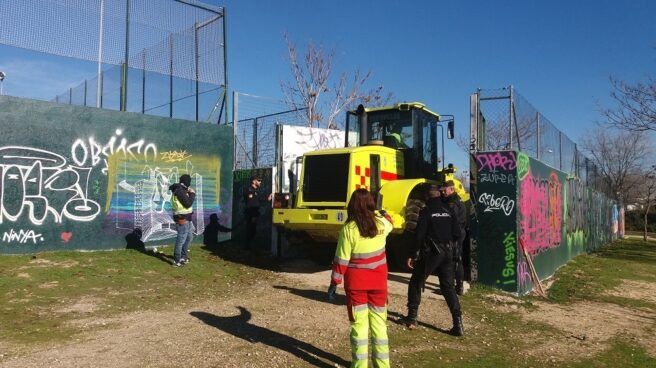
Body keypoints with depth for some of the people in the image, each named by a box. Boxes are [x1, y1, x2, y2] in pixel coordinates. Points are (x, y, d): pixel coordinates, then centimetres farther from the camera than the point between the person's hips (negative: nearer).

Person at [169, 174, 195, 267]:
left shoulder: (181, 190, 12)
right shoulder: (180, 191, -19)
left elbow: (187, 202, 18)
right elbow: (188, 204, -22)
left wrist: (189, 193, 7)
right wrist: (192, 193, -11)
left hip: (185, 218, 11)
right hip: (182, 219, -11)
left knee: (189, 237, 21)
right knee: (181, 239, -5)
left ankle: (183, 256, 33)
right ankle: (177, 261, 2)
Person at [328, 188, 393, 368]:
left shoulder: (349, 228, -14)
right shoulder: (381, 222, -4)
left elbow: (342, 259, -12)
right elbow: (389, 220, 23)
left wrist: (334, 283, -4)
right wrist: (378, 212, 38)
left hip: (356, 283, -3)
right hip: (378, 281, 3)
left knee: (359, 323, 5)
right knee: (379, 322, 12)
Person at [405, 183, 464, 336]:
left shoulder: (426, 211, -8)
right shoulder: (448, 211, 5)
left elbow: (419, 235, -13)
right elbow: (457, 234, 6)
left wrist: (412, 255, -8)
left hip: (430, 253, -5)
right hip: (446, 254, 5)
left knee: (416, 283, 11)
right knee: (448, 287, 10)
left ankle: (412, 318, 11)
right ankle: (458, 323, 2)